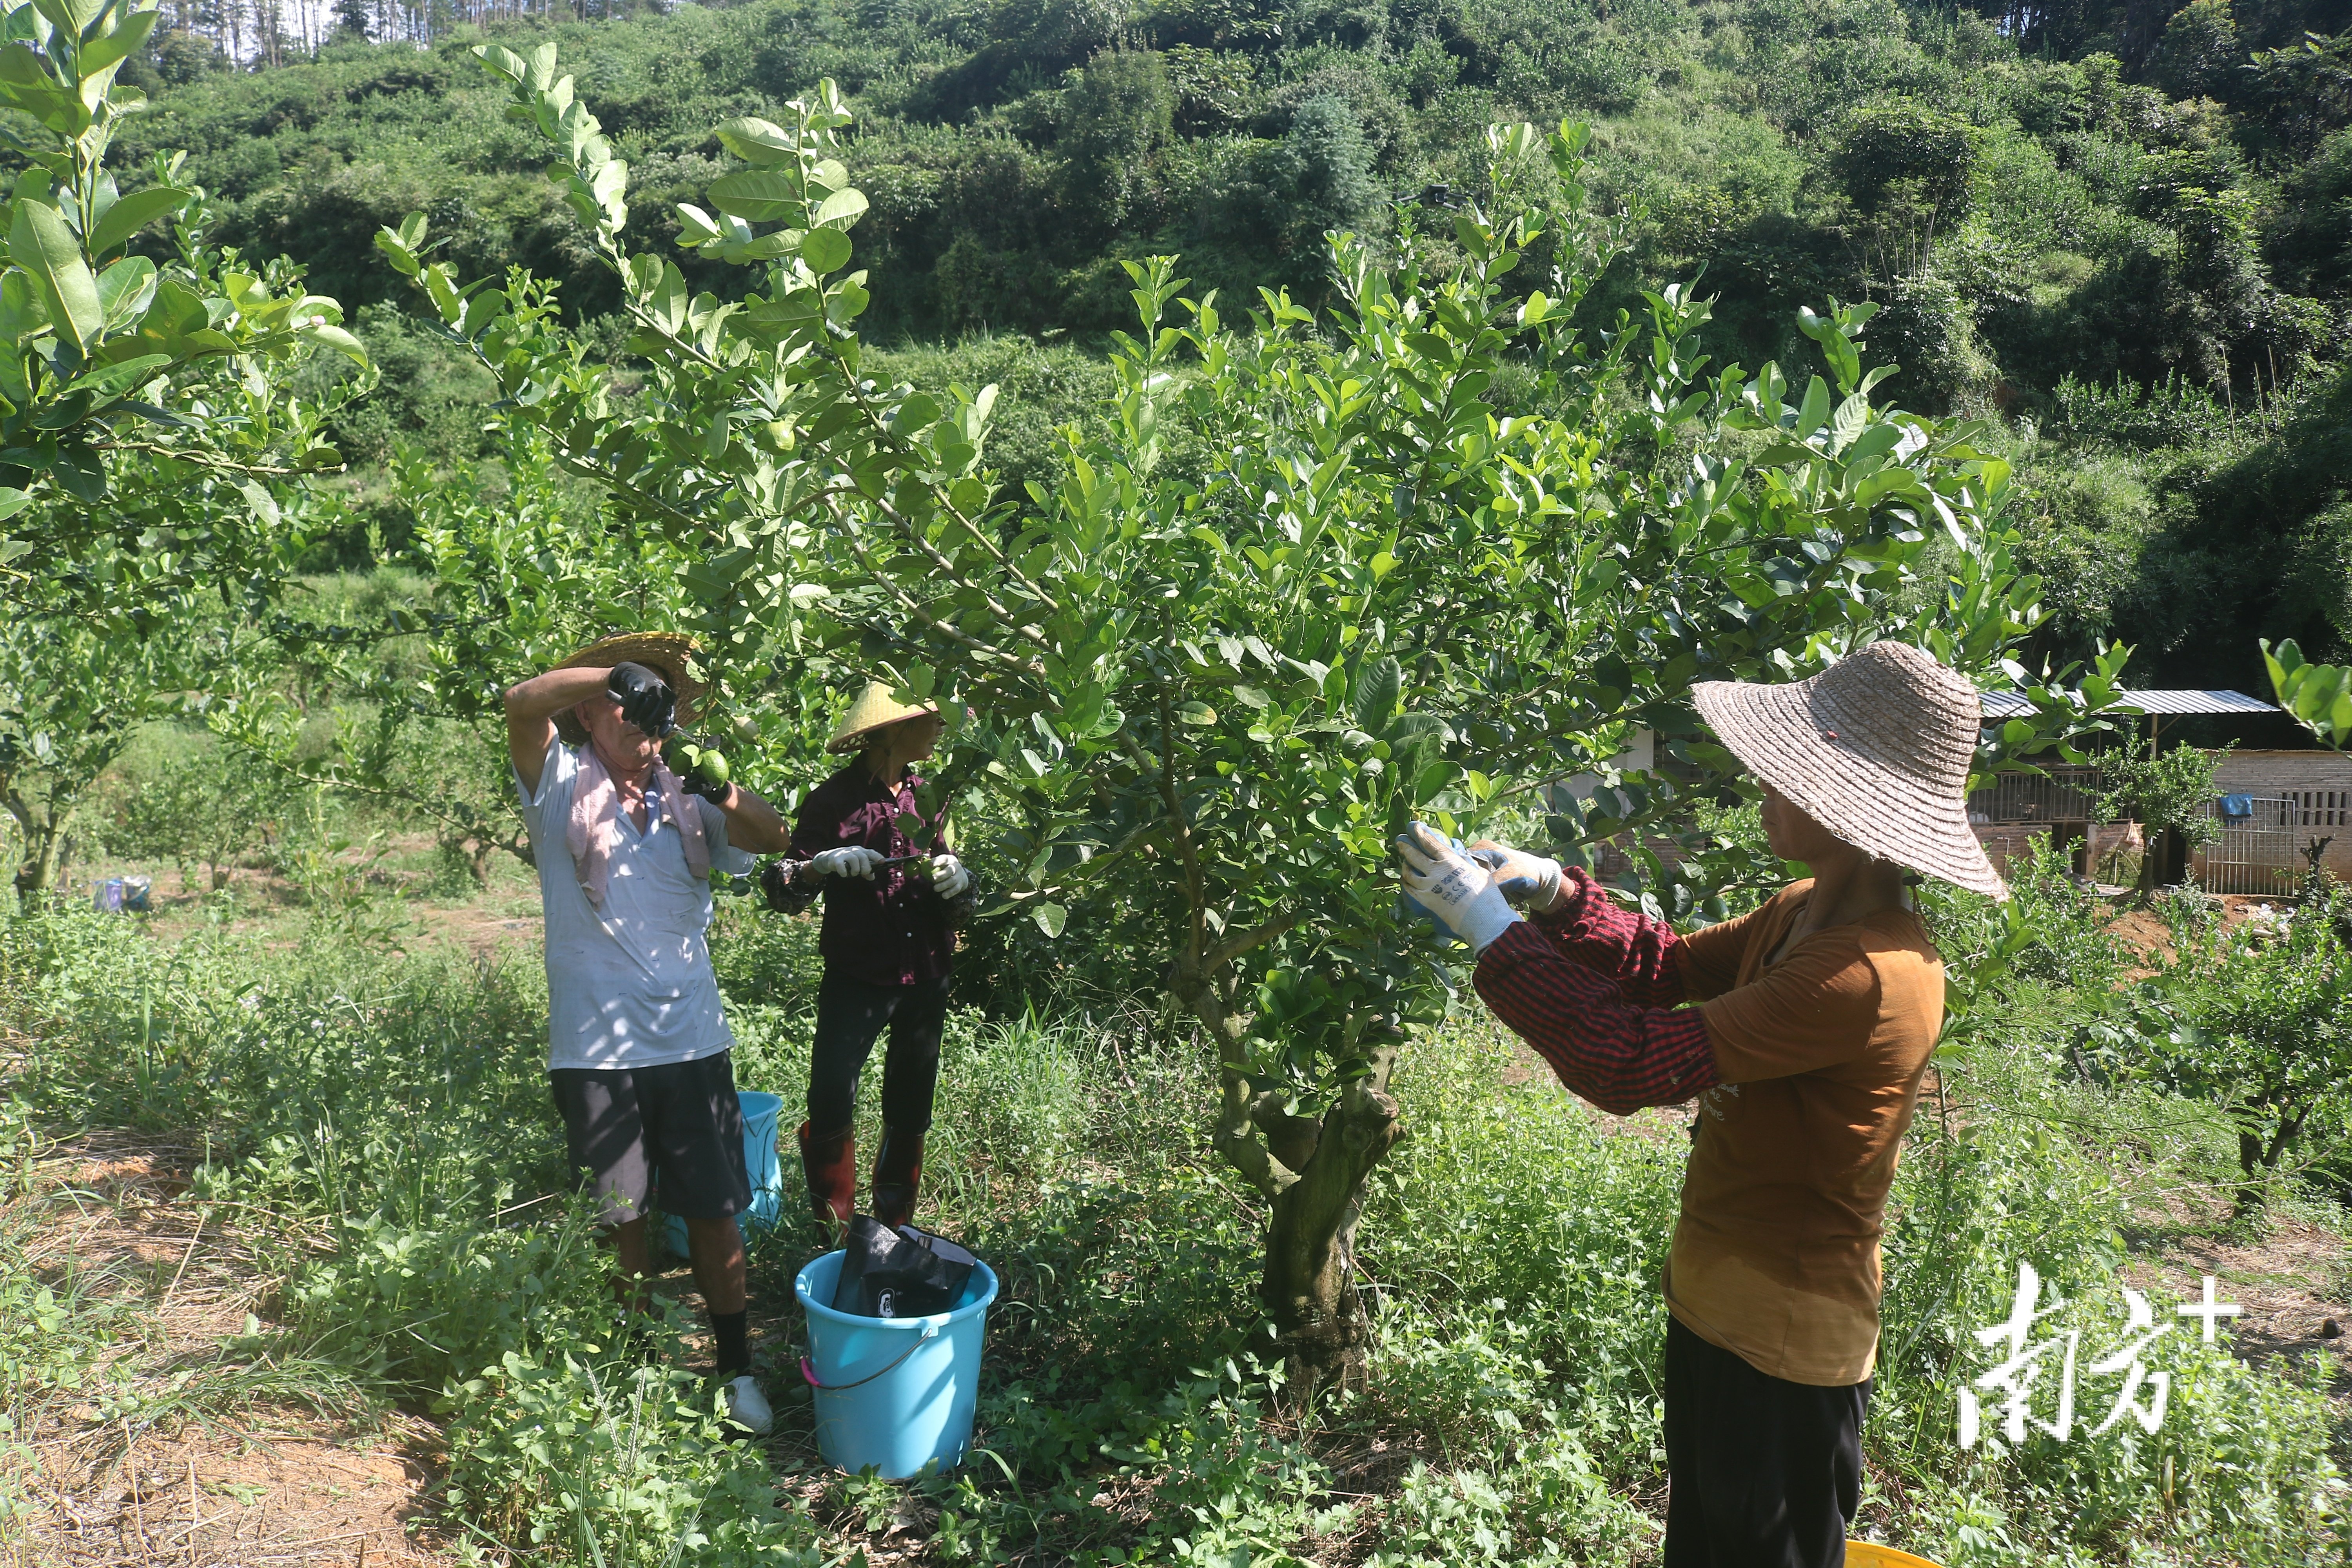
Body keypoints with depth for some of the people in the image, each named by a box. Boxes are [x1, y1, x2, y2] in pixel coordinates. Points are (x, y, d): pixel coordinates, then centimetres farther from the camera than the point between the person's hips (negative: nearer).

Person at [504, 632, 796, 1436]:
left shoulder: (685, 804, 10)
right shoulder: (563, 789, 1)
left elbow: (772, 835, -4)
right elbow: (522, 702, -16)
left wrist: (726, 795, -21)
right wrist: (616, 672, -22)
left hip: (693, 1043, 2)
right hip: (596, 1051, -2)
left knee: (714, 1211, 7)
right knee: (620, 1217, 10)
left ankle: (737, 1368, 20)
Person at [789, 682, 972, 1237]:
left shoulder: (928, 796, 9)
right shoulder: (835, 799, -6)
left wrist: (958, 880, -8)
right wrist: (822, 864, -24)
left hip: (925, 979, 5)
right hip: (857, 977, -5)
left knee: (910, 1110, 13)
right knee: (831, 1104, -10)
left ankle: (893, 1227, 28)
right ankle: (831, 1233, 7)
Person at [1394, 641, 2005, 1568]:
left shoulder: (1868, 974, -32)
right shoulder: (1807, 911, -2)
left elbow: (1633, 1060, -33)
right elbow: (1673, 967, 12)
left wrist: (1492, 928, -25)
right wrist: (1556, 894, -3)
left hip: (1780, 1350, -9)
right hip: (1714, 1309, 9)